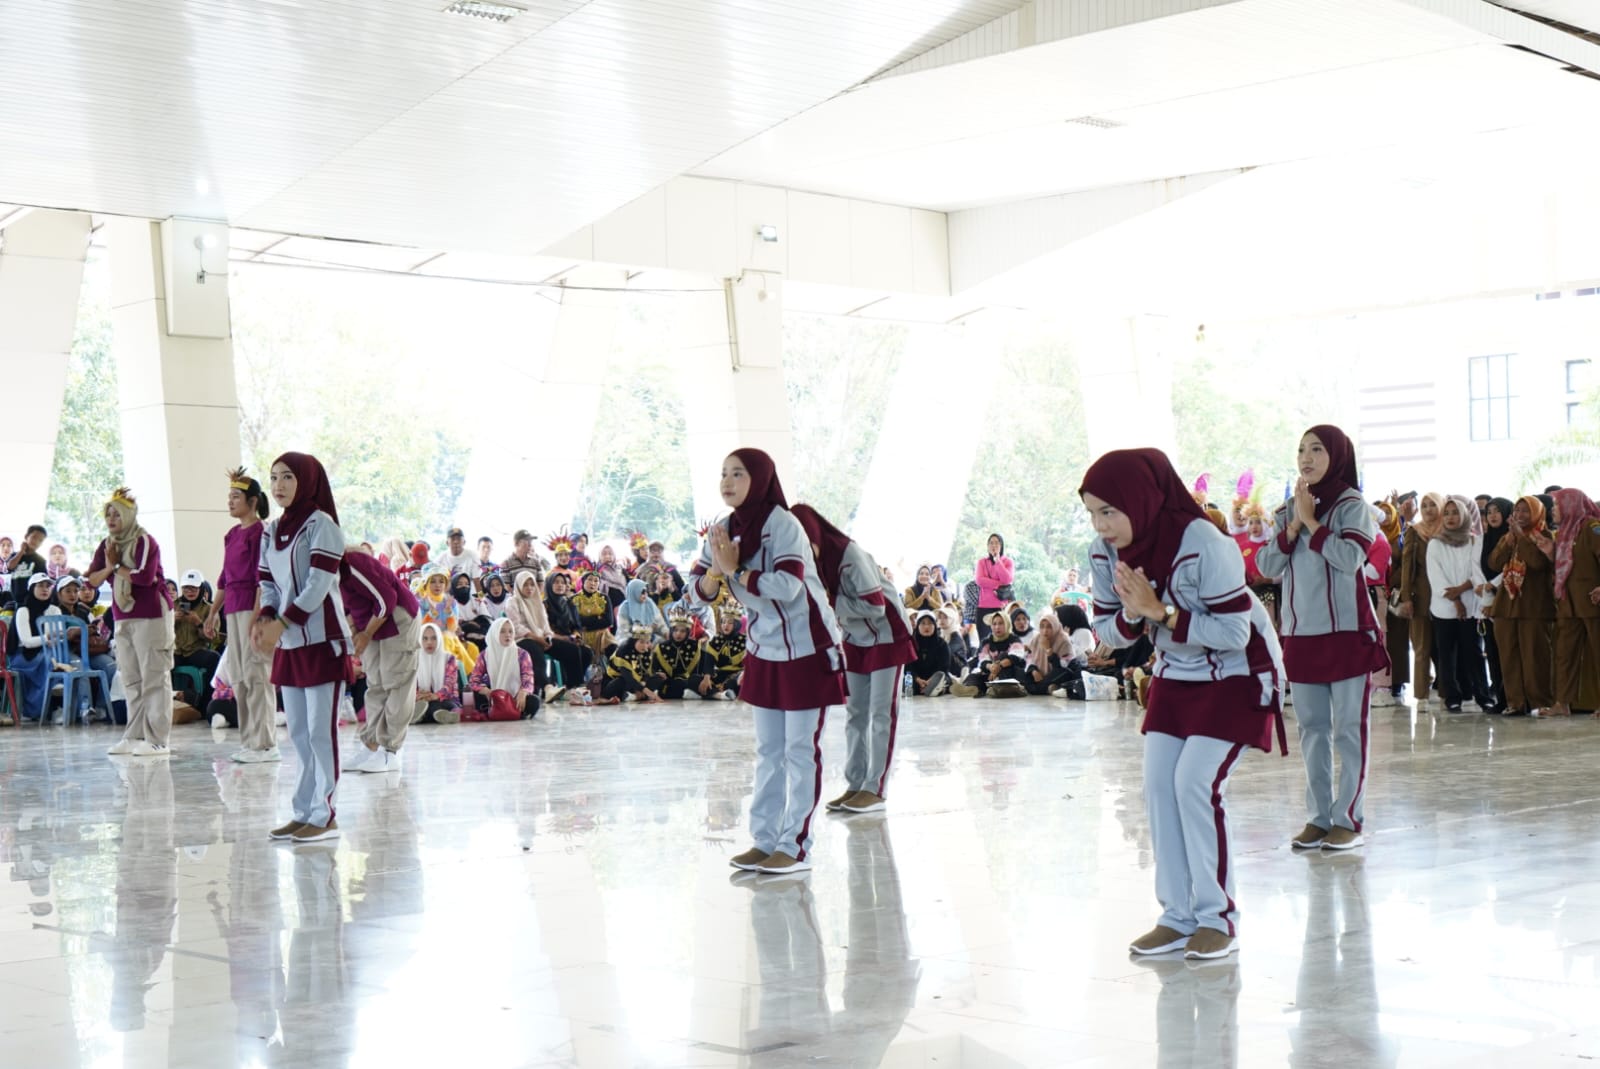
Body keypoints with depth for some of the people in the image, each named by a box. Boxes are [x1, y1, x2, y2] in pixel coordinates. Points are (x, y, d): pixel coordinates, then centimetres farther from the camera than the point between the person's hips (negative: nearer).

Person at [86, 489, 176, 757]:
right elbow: (92, 580, 8)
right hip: (122, 617, 8)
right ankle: (135, 736, 15)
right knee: (130, 679, 10)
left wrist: (117, 567, -9)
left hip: (151, 616, -8)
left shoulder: (144, 542, -9)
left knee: (155, 678, -6)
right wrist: (109, 567, -10)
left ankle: (156, 740, -8)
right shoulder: (107, 544, 13)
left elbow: (145, 576, -23)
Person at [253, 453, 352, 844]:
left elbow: (318, 586, -15)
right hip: (289, 644, 7)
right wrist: (264, 619, -5)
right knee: (298, 733, 10)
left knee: (321, 731, -6)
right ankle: (305, 812, 17)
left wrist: (281, 624, -19)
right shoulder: (271, 531, 13)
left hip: (322, 640, -7)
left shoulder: (320, 525, -8)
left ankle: (324, 816, -2)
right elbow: (269, 585, 14)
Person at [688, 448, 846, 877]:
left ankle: (796, 848, 1)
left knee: (800, 750, -2)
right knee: (768, 752, 10)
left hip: (807, 648, -7)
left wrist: (733, 569, -22)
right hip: (764, 650, 7)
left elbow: (787, 586, -31)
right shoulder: (724, 530, 1)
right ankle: (765, 841, 16)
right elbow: (698, 594, 0)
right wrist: (715, 571, -20)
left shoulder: (782, 524, -19)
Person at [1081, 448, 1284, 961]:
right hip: (1175, 677, 7)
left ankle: (1218, 918, -3)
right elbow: (1108, 631, -2)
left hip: (1234, 676, -6)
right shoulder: (1106, 552, -10)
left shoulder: (1204, 545, -29)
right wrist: (1132, 615, -25)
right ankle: (1178, 917, 6)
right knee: (1159, 787, -2)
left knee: (1197, 785, -15)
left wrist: (1160, 612, -32)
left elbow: (1234, 632, -27)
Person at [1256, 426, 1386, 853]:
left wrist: (1311, 522, -11)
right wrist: (1293, 526, -9)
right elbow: (1267, 566, 3)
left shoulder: (1352, 506, -3)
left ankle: (1349, 819, 1)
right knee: (1312, 729, 9)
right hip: (1300, 633, 5)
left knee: (1348, 729, -2)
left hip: (1347, 632, -5)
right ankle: (1318, 817, 14)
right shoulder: (1286, 510, 11)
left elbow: (1350, 557, -18)